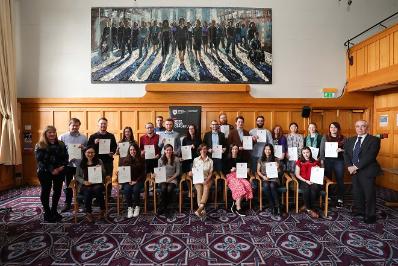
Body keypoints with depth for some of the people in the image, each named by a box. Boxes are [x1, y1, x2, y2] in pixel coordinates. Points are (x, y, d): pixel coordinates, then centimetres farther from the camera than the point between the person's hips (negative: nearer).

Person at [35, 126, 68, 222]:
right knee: (45, 191, 6)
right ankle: (47, 213, 19)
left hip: (59, 172, 4)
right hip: (45, 172, -3)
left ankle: (54, 212, 26)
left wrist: (62, 166, -12)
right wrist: (51, 170, -18)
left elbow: (66, 157, 5)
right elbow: (40, 160, -11)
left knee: (57, 191, 10)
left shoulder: (61, 144, 7)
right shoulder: (40, 146, -3)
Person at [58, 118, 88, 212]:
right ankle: (67, 204, 28)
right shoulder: (62, 137, 1)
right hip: (67, 164, 0)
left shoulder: (84, 137, 3)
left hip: (80, 165, 0)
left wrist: (83, 147, -16)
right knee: (67, 185, 12)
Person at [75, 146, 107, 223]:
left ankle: (102, 209, -13)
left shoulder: (99, 161, 11)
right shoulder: (81, 163, 12)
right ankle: (88, 213, -14)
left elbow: (104, 175, 9)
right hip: (85, 185, 0)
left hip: (97, 184, 0)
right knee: (88, 191, -33)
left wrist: (101, 169, -13)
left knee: (97, 189, -33)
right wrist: (84, 181, -9)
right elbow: (77, 176, 9)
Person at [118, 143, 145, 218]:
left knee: (135, 190, -29)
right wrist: (118, 173, -15)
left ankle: (136, 207, -6)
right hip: (128, 181, 1)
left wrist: (136, 181, -10)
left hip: (138, 181, -1)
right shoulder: (125, 160, 8)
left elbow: (143, 173, 1)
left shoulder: (141, 160, 3)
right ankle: (129, 208, -10)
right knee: (127, 190, -28)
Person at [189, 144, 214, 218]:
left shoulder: (210, 161, 10)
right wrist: (191, 173, -12)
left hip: (207, 179, 0)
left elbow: (210, 173, 5)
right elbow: (193, 171, 12)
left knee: (206, 188, -31)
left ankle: (199, 209, -40)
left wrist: (207, 180, -13)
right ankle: (203, 210, -33)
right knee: (199, 189, -30)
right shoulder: (195, 160, 11)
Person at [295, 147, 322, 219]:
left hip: (313, 181, 1)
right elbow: (297, 174, 2)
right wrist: (306, 181, -10)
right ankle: (310, 209, -19)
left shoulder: (315, 162, 13)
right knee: (306, 188, -35)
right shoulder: (299, 162, 8)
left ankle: (307, 207, -21)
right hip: (303, 181, -1)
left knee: (315, 187, -34)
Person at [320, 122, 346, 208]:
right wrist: (322, 160, -3)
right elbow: (322, 150, 4)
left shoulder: (343, 138, 4)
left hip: (339, 161, 0)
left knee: (340, 180, 2)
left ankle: (340, 199, 13)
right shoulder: (325, 137, 5)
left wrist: (341, 150, -16)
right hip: (328, 160, 0)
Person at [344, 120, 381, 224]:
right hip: (354, 171, 5)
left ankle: (370, 215, 22)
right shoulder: (350, 140, 10)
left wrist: (356, 167, -19)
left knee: (369, 194, 6)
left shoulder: (374, 140, -7)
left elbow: (370, 156, -17)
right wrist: (349, 166, -9)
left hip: (367, 171, -5)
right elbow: (346, 154, 5)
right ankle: (358, 210, 31)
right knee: (356, 192, 15)